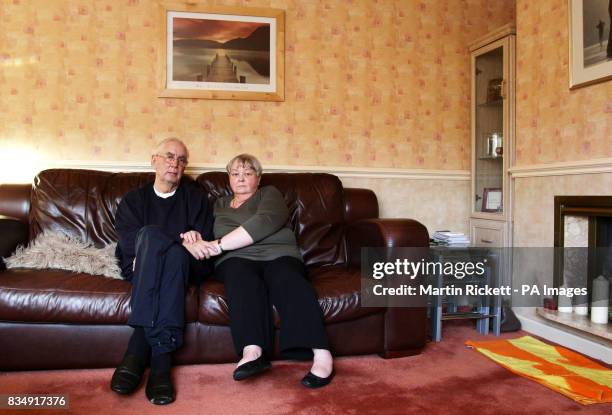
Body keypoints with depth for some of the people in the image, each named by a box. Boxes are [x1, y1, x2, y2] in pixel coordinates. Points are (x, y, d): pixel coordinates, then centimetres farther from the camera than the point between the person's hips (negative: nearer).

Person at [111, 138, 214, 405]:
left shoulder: (196, 197, 18)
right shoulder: (134, 199, 18)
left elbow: (205, 243, 6)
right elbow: (129, 241, -2)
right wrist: (181, 240, -18)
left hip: (186, 266, 0)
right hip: (141, 269, 0)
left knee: (175, 255, -36)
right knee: (151, 233, -34)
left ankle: (141, 347, -41)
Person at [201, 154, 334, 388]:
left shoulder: (269, 194, 15)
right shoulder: (219, 205, 30)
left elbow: (264, 222, -7)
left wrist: (219, 244, -13)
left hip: (278, 254, -1)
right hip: (238, 259, 2)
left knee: (285, 278, -35)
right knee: (242, 276, -34)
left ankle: (321, 353, -46)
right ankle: (252, 351, -52)